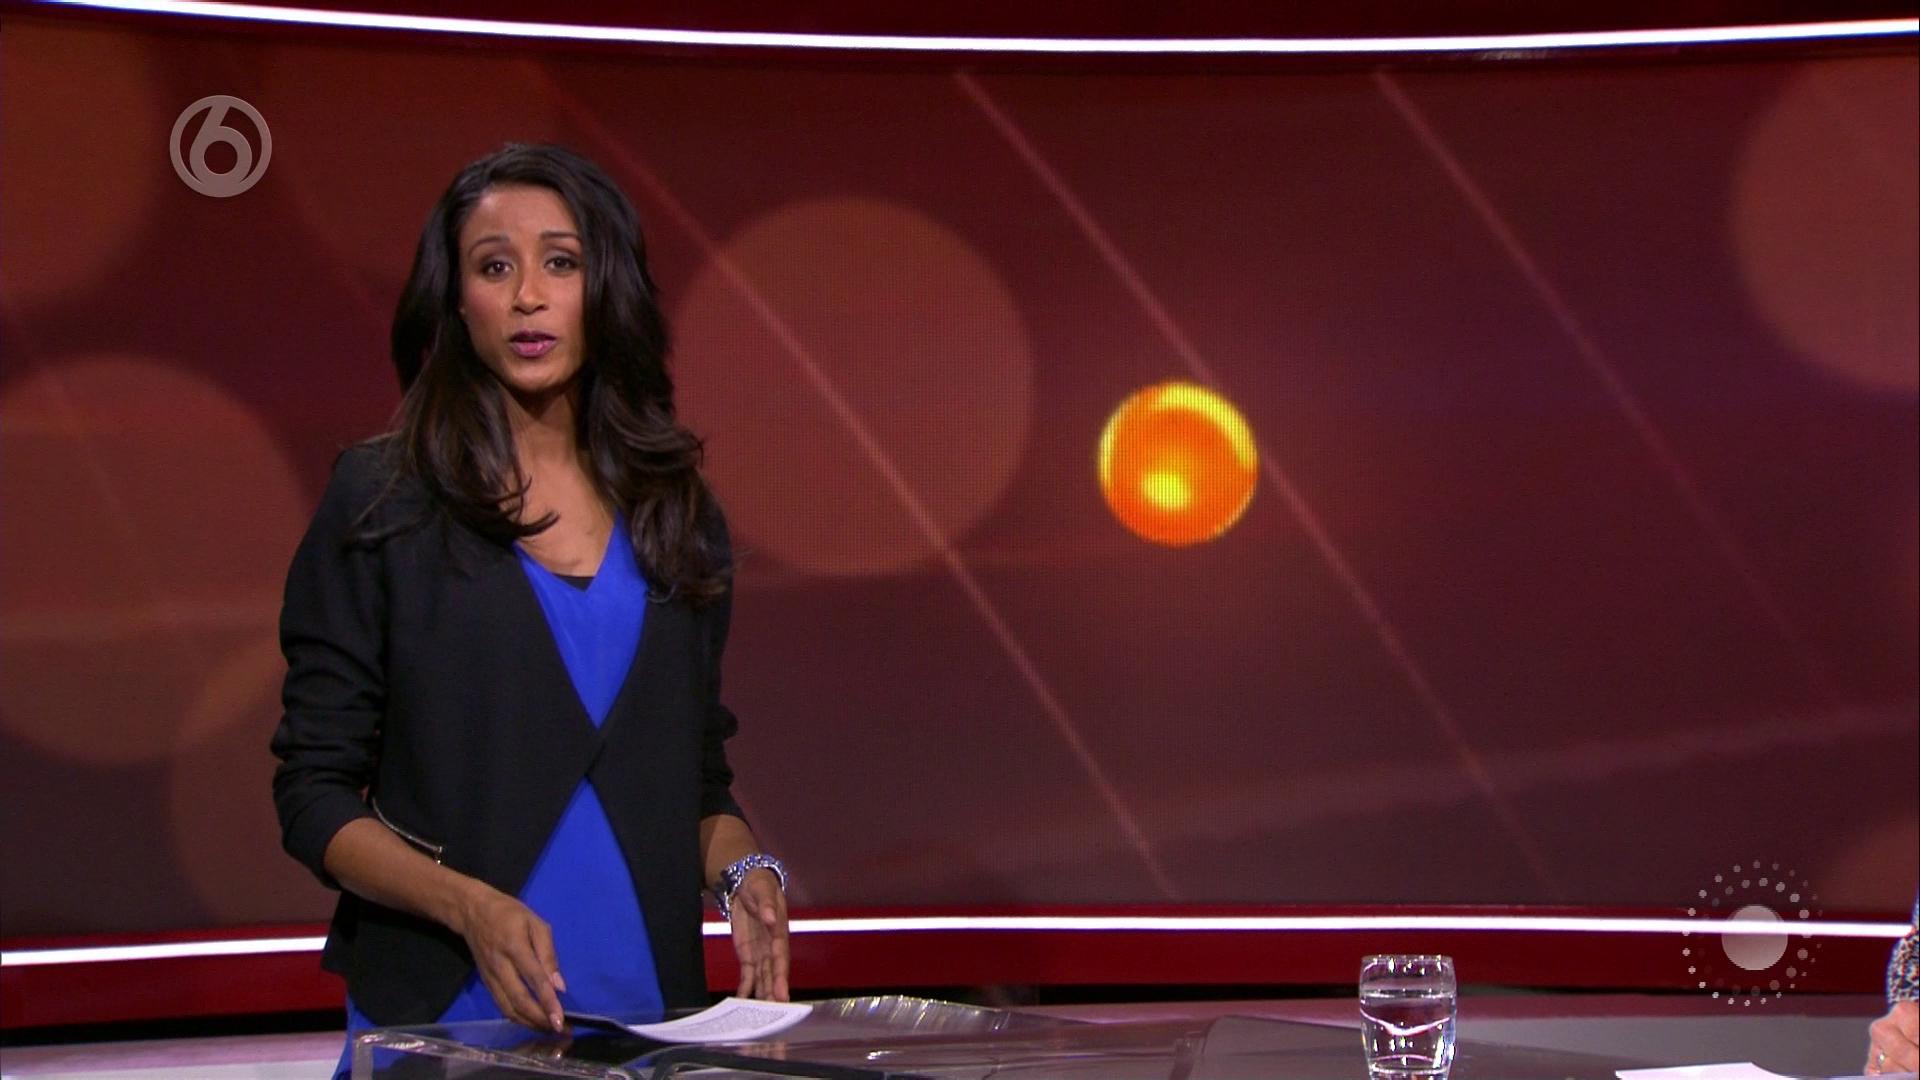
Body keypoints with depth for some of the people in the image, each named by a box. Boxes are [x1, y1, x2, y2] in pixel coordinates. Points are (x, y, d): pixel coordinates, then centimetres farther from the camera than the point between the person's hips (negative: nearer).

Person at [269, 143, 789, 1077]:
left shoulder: (677, 513, 7)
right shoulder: (379, 502, -4)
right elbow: (315, 796, -5)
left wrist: (743, 875, -7)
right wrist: (470, 906, -20)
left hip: (649, 1003, 3)